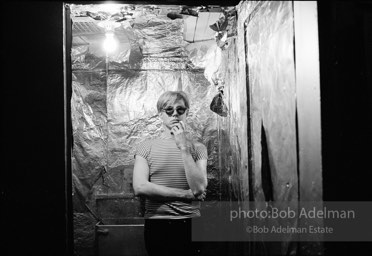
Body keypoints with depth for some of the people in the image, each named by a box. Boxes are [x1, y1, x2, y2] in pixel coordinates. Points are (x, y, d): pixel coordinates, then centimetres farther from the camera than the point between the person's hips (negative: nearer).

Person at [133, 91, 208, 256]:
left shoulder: (197, 148, 2)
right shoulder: (146, 147, 1)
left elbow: (198, 189, -12)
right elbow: (140, 188, -12)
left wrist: (184, 147, -15)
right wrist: (185, 194, -12)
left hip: (189, 224, 1)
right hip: (157, 225, 0)